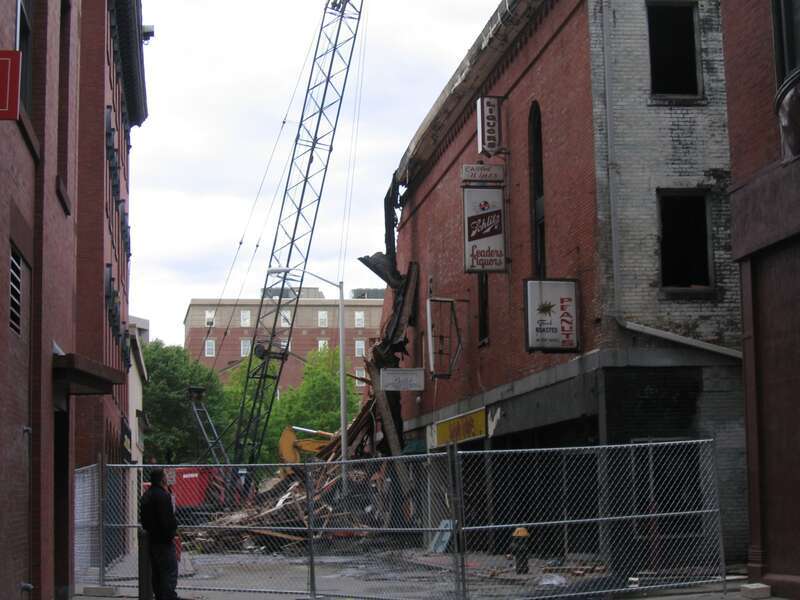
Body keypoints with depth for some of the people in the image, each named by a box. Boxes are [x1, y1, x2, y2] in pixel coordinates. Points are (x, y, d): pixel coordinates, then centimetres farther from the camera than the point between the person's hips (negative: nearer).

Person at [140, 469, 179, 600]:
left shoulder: (146, 495, 13)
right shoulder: (163, 496, -18)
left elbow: (143, 518, 19)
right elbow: (167, 519, -22)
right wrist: (171, 535, -12)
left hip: (152, 539, 9)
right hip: (164, 541, -9)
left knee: (156, 573, 14)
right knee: (169, 571, -7)